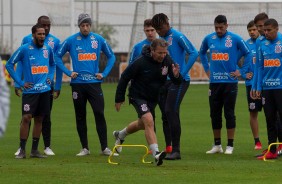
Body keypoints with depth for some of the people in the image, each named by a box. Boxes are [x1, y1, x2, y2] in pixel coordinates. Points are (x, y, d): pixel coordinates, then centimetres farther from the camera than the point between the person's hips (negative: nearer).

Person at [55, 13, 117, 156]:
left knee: (99, 114, -9)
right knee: (80, 117, 5)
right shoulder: (71, 41, 0)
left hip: (94, 83, 0)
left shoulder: (99, 40, 4)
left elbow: (111, 56, 14)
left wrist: (104, 73, 3)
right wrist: (68, 72, -2)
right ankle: (85, 148, 13)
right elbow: (57, 56, 7)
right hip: (77, 84, 0)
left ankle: (104, 147, -6)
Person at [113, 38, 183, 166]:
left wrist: (176, 75, -33)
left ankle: (120, 135, 53)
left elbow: (177, 82, -8)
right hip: (138, 96, -7)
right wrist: (119, 99, -9)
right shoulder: (141, 62, -25)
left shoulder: (167, 61, -13)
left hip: (153, 98, 7)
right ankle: (156, 154, -32)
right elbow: (124, 78, -13)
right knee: (149, 121, -27)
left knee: (142, 124, 24)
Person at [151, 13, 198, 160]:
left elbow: (193, 53, -15)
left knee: (171, 112, -15)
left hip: (178, 81, -8)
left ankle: (176, 151, -13)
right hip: (164, 82, 8)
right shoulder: (161, 40, 14)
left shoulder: (177, 37, -9)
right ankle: (168, 149, 17)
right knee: (165, 115, 9)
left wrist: (183, 73, -15)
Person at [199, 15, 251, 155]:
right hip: (214, 82, 4)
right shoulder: (209, 39, 6)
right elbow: (202, 53, 24)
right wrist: (206, 69, 16)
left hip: (230, 81, -4)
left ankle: (230, 145, 4)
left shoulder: (235, 39, -5)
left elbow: (248, 54, 3)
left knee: (229, 113, -1)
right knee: (214, 114, 6)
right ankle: (217, 145, 15)